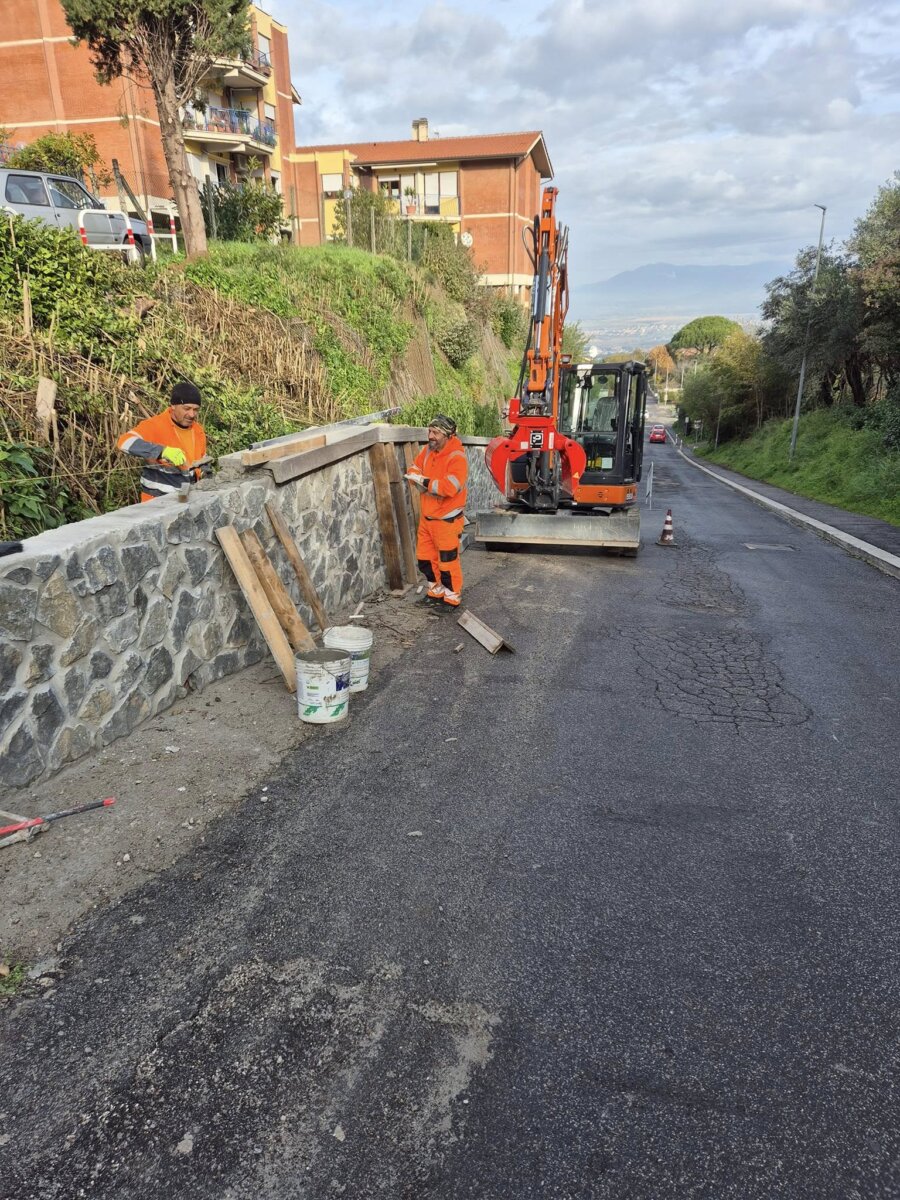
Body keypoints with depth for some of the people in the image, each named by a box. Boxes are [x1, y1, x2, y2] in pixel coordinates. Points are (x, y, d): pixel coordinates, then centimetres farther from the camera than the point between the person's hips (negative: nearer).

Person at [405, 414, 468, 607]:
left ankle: (452, 597, 18)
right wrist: (420, 480, -13)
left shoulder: (457, 457, -21)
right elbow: (413, 470, 10)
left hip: (447, 519, -8)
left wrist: (424, 481, -26)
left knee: (447, 561, 1)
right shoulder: (428, 450, 3)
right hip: (427, 517, 8)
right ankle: (437, 590, 35)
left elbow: (450, 487, -32)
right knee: (425, 558, 18)